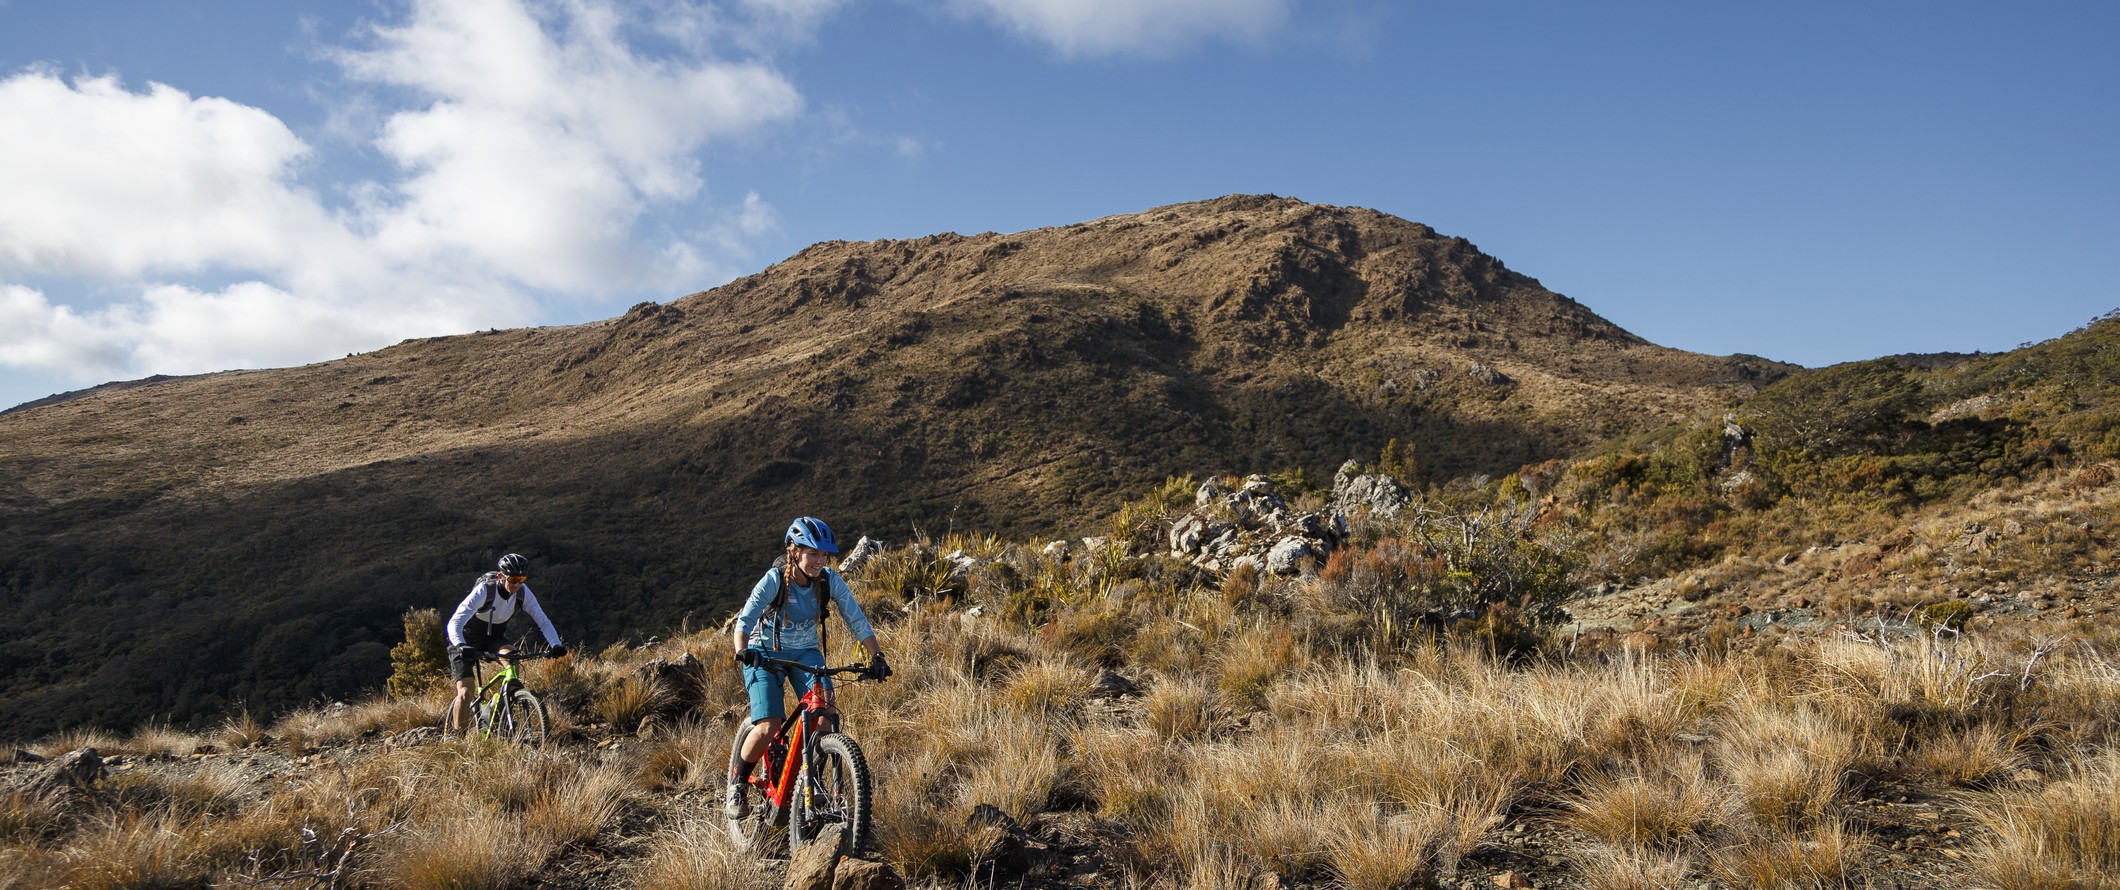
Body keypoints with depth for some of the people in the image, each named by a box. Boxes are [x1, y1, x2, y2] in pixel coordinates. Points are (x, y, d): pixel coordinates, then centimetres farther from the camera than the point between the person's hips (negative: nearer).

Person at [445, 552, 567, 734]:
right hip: (467, 640, -3)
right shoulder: (484, 590, -31)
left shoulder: (523, 593, -17)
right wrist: (462, 647, -56)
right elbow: (455, 623, -38)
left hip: (494, 637, 3)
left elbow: (543, 621, -14)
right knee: (466, 692, -16)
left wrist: (556, 645, -31)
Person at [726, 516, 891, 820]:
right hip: (766, 652, -3)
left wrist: (876, 657, -23)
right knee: (769, 727, -20)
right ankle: (738, 781, 7)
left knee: (824, 708, -25)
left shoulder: (830, 580, -14)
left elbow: (857, 620, -12)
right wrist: (742, 651, -48)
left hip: (806, 652, 3)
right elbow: (744, 620, -29)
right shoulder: (774, 579, -22)